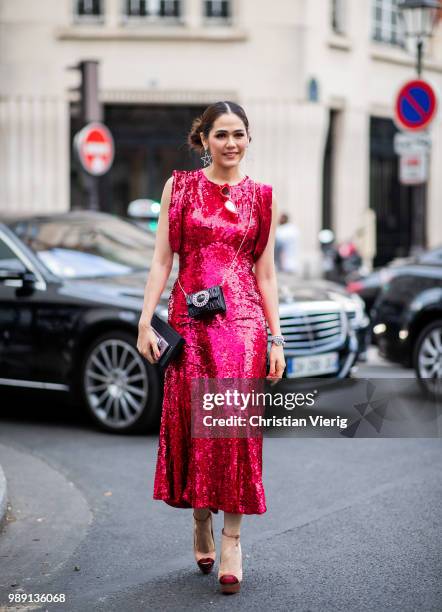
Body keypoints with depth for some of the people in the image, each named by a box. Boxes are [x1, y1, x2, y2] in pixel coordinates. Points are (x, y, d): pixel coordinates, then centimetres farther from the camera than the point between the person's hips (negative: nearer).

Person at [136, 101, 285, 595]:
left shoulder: (261, 197, 8)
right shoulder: (179, 187, 6)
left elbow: (266, 273, 9)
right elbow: (162, 259, 3)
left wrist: (277, 339, 4)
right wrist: (145, 321, -5)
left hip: (243, 318, 0)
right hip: (190, 319, 0)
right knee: (192, 421, 4)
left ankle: (231, 538, 2)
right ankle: (201, 521, 25)